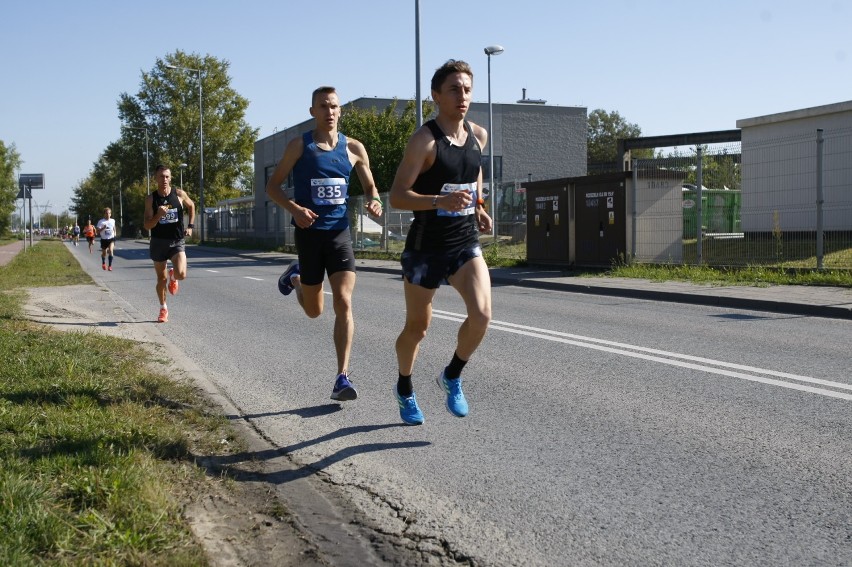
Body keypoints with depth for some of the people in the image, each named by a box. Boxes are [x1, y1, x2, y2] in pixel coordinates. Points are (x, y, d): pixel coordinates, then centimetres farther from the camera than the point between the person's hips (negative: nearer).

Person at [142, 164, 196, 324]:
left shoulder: (179, 194, -4)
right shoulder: (151, 199, -5)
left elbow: (191, 206, 17)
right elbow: (147, 225, -7)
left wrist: (190, 226, 9)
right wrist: (158, 215, -25)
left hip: (177, 241, 0)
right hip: (158, 242, 0)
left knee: (181, 274, -20)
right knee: (161, 278, 8)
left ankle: (173, 276, 18)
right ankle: (163, 309, 28)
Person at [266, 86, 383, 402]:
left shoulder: (354, 148, 5)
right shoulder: (299, 145, -1)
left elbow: (370, 188, 16)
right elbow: (273, 186, 2)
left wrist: (373, 203, -8)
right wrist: (295, 209, -17)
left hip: (340, 232, 1)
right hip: (309, 232, -1)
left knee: (343, 303, -13)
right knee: (314, 311, 11)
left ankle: (342, 378, -10)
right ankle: (295, 278, 46)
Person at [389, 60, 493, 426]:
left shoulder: (478, 136, 4)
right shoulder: (424, 139, -14)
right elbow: (397, 196, -18)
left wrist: (480, 210, 9)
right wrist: (440, 201, -33)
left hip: (466, 244, 4)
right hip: (426, 247, -4)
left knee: (482, 314, -17)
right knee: (417, 326, 10)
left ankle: (452, 376, 10)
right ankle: (404, 389, 38)